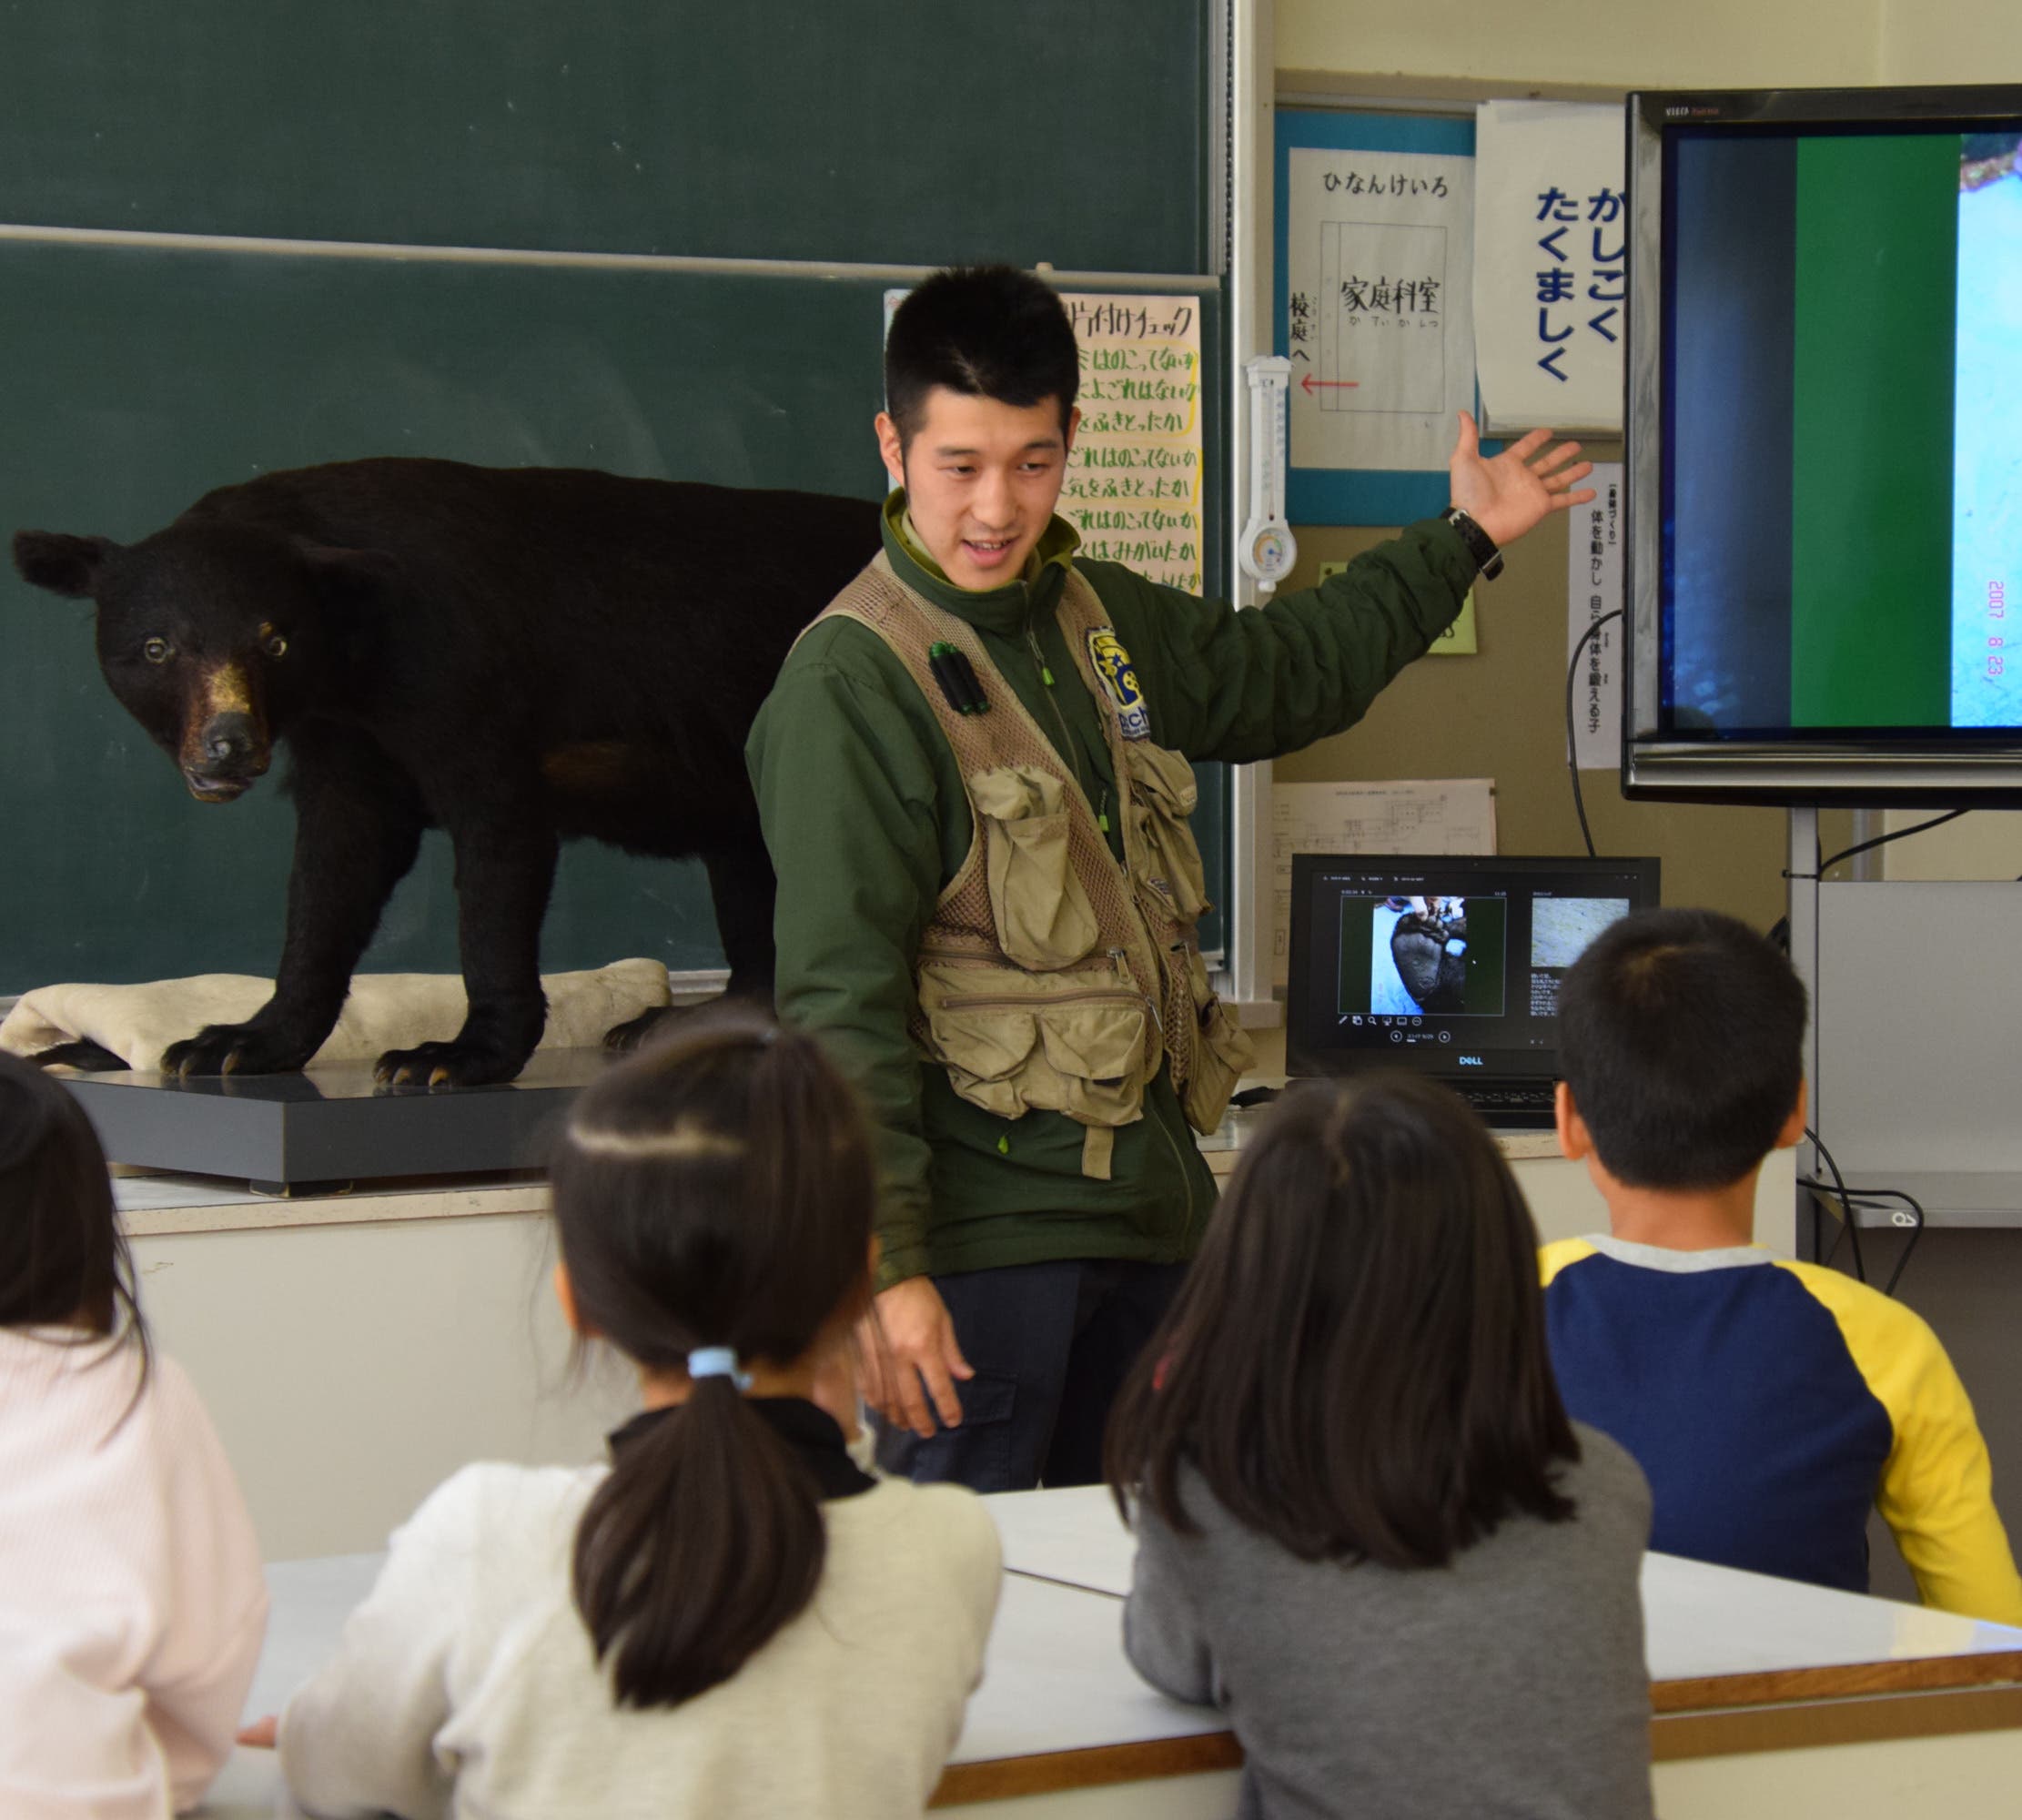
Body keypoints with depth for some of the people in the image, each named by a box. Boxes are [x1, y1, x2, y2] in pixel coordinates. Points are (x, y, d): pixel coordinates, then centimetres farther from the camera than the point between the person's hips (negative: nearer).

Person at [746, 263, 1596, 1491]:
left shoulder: (1107, 623, 12)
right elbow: (841, 1003, -16)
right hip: (983, 1230, -7)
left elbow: (1277, 673, 35)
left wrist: (1461, 542, 43)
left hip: (1152, 1205, 8)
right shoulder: (852, 681, -11)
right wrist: (885, 1263, -22)